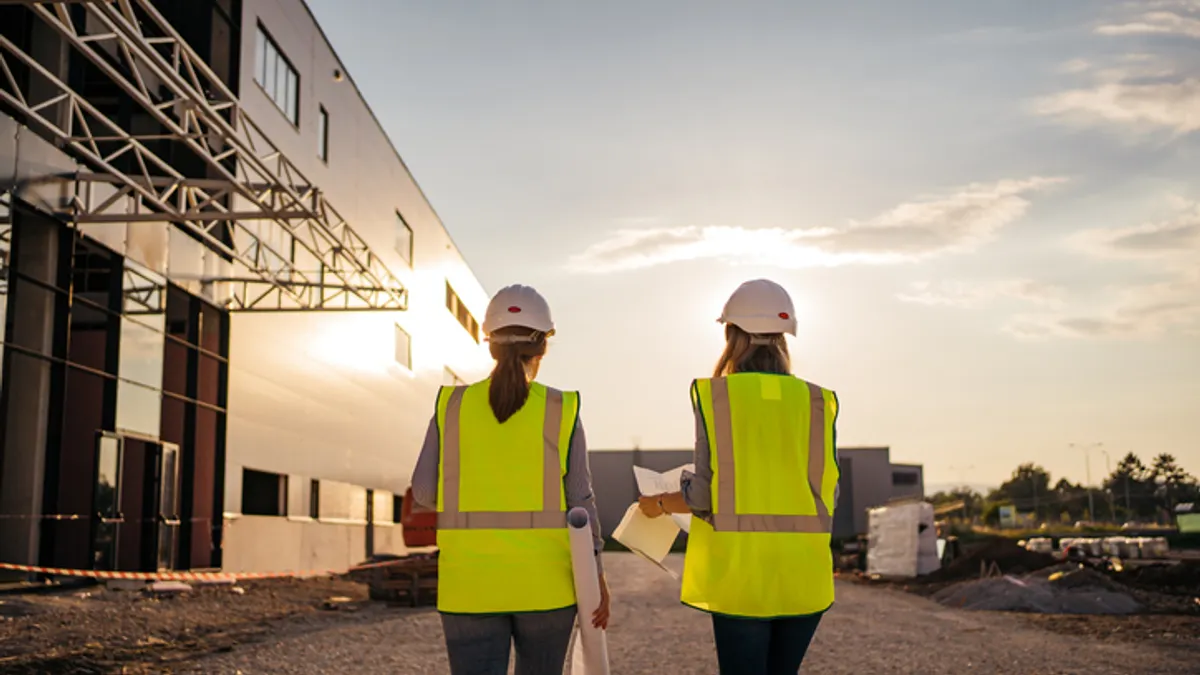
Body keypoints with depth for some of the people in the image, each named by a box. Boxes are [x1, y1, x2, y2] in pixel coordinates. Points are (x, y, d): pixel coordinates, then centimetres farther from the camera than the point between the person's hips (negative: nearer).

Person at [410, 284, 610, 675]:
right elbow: (579, 501, -6)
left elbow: (425, 492, 1)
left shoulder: (452, 405, -2)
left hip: (471, 583, 0)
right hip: (544, 581, 0)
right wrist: (597, 576, 4)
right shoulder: (561, 412, -6)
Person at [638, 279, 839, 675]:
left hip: (740, 572, -3)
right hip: (803, 576, 3)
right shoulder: (816, 401, 1)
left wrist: (659, 503, 10)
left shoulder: (715, 395, -6)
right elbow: (827, 494, 2)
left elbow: (705, 495, -9)